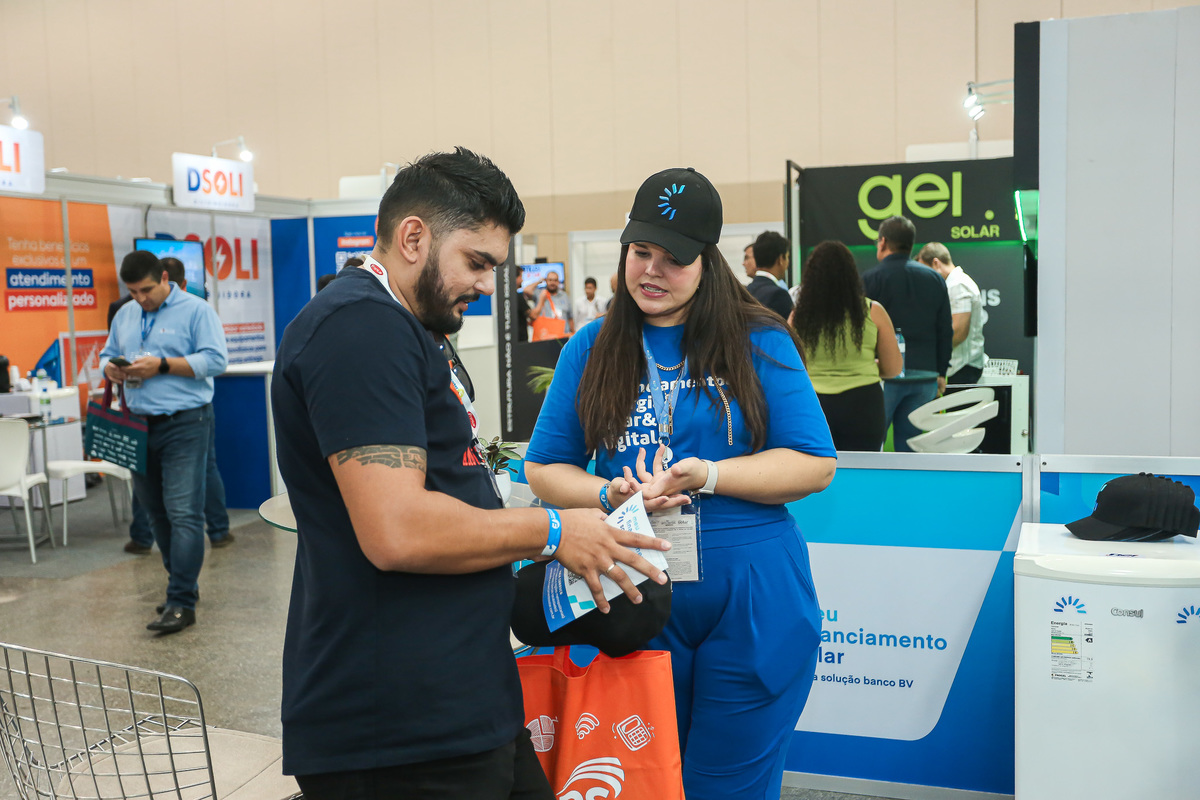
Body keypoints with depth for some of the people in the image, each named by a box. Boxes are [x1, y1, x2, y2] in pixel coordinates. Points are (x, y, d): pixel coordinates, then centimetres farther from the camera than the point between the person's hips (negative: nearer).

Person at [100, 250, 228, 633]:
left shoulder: (196, 310, -4)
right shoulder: (125, 315, 16)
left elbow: (215, 359, -13)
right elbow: (108, 354, 22)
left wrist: (162, 365, -19)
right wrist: (110, 369, -2)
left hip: (185, 425, -7)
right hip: (139, 425, 7)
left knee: (183, 513, -9)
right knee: (156, 512, 13)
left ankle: (181, 602, -7)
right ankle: (183, 583, 26)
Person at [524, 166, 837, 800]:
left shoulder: (760, 343, 0)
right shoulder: (590, 350, 8)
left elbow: (815, 465, -4)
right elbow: (544, 469, 9)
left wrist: (708, 476, -17)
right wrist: (609, 495, -12)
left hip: (753, 600, -2)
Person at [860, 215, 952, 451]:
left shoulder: (870, 279, -5)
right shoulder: (935, 279, 10)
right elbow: (945, 331, 13)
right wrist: (941, 372, 19)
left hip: (885, 373, -4)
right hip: (925, 374, 5)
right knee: (910, 444, 9)